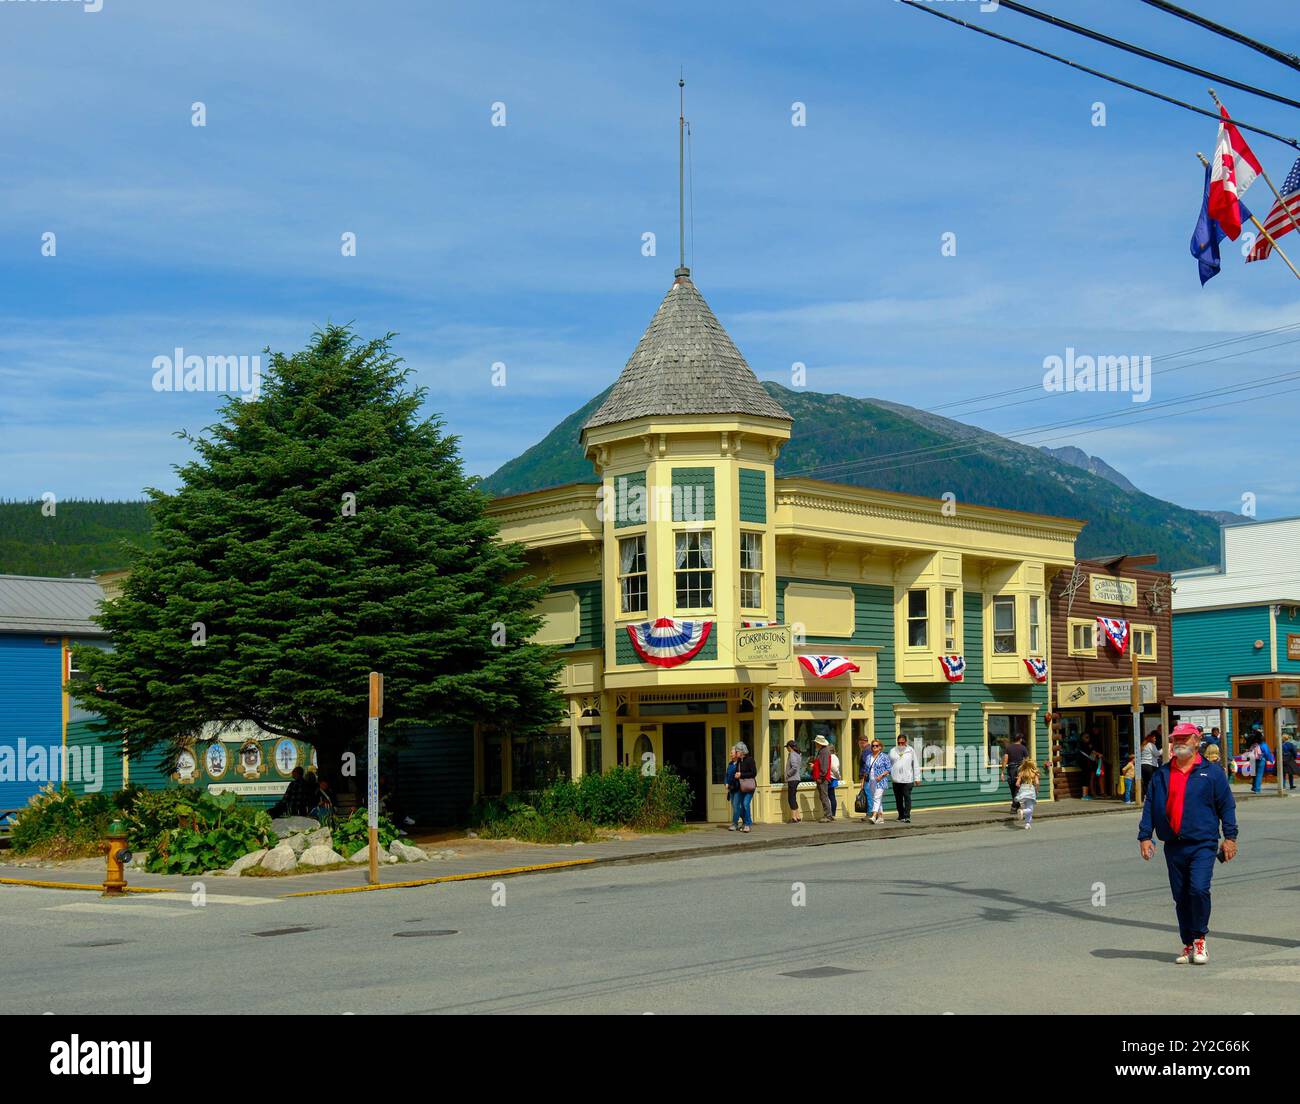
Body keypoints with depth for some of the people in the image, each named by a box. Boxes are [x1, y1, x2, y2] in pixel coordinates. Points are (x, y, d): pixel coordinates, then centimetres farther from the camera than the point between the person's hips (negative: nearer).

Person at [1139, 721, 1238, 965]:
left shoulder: (1211, 773, 3)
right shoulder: (1161, 775, 10)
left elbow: (1227, 805, 4)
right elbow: (1149, 806, 12)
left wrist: (1230, 837, -2)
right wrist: (1145, 836, 5)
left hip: (1203, 845, -3)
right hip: (1173, 846, 4)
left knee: (1199, 889, -18)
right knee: (1181, 897, 7)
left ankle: (1199, 939, 0)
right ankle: (1189, 945, 19)